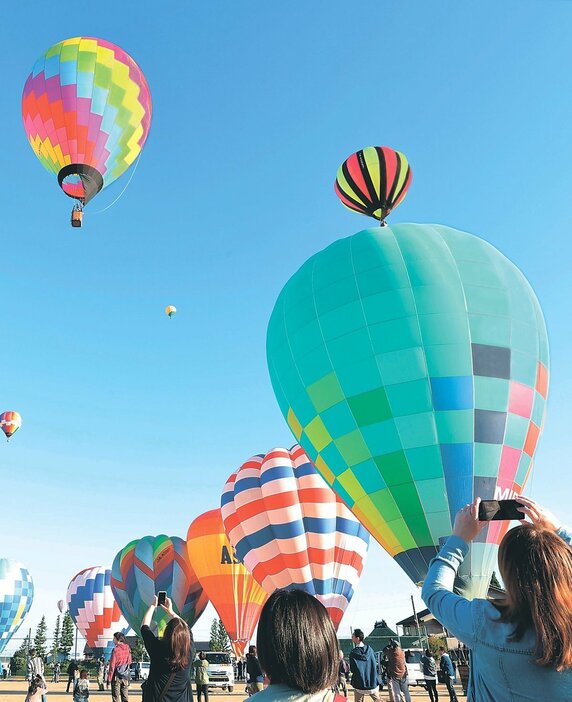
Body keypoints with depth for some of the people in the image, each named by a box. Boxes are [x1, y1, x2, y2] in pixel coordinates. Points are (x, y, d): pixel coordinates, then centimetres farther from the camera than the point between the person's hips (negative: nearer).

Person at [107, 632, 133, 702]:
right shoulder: (128, 649, 3)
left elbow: (112, 665, -12)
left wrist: (109, 679, -8)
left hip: (117, 676, -5)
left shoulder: (115, 649, -13)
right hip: (126, 676, 5)